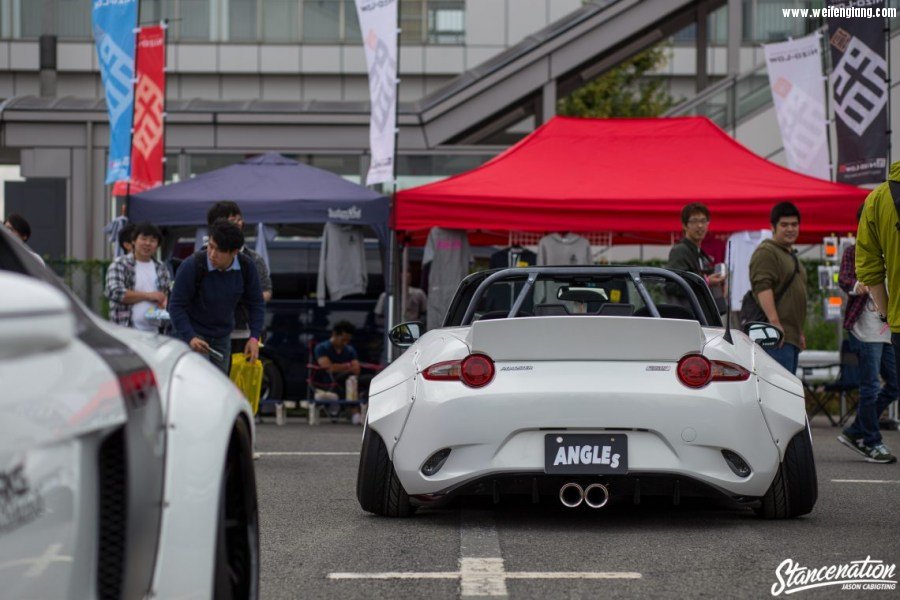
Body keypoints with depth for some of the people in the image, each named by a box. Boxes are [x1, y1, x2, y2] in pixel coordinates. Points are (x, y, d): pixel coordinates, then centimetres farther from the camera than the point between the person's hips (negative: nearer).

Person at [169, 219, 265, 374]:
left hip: (223, 336, 5)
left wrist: (254, 337, -10)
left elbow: (255, 303, 1)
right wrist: (190, 337, -31)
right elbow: (176, 306, -18)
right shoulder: (191, 267, -24)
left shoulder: (246, 267, -12)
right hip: (195, 334, -5)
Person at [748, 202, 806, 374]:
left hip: (791, 335, 10)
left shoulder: (791, 255, 27)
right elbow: (762, 287, -19)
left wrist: (800, 332, 33)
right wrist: (775, 322, -28)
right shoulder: (766, 252, -7)